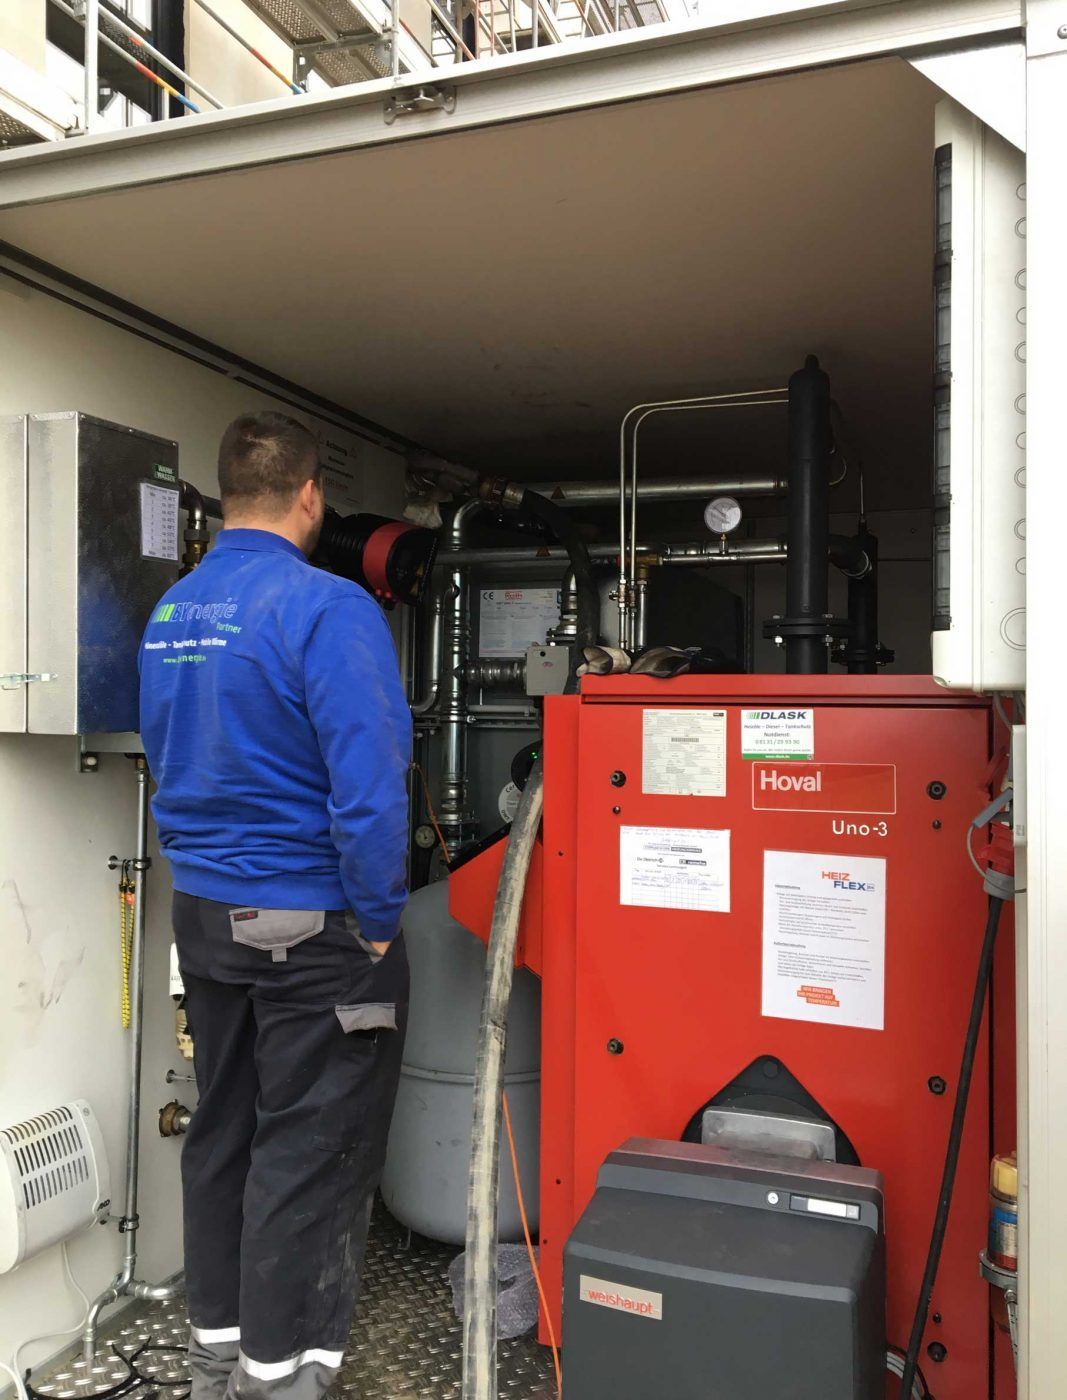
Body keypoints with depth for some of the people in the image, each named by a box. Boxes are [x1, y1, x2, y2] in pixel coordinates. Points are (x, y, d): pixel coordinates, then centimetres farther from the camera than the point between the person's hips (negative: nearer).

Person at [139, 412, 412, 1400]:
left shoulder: (169, 614, 5)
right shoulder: (325, 607, -19)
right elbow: (369, 785, -24)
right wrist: (379, 921, -12)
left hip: (204, 911, 8)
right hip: (311, 925, -7)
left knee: (223, 1130, 19)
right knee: (310, 1152, 6)